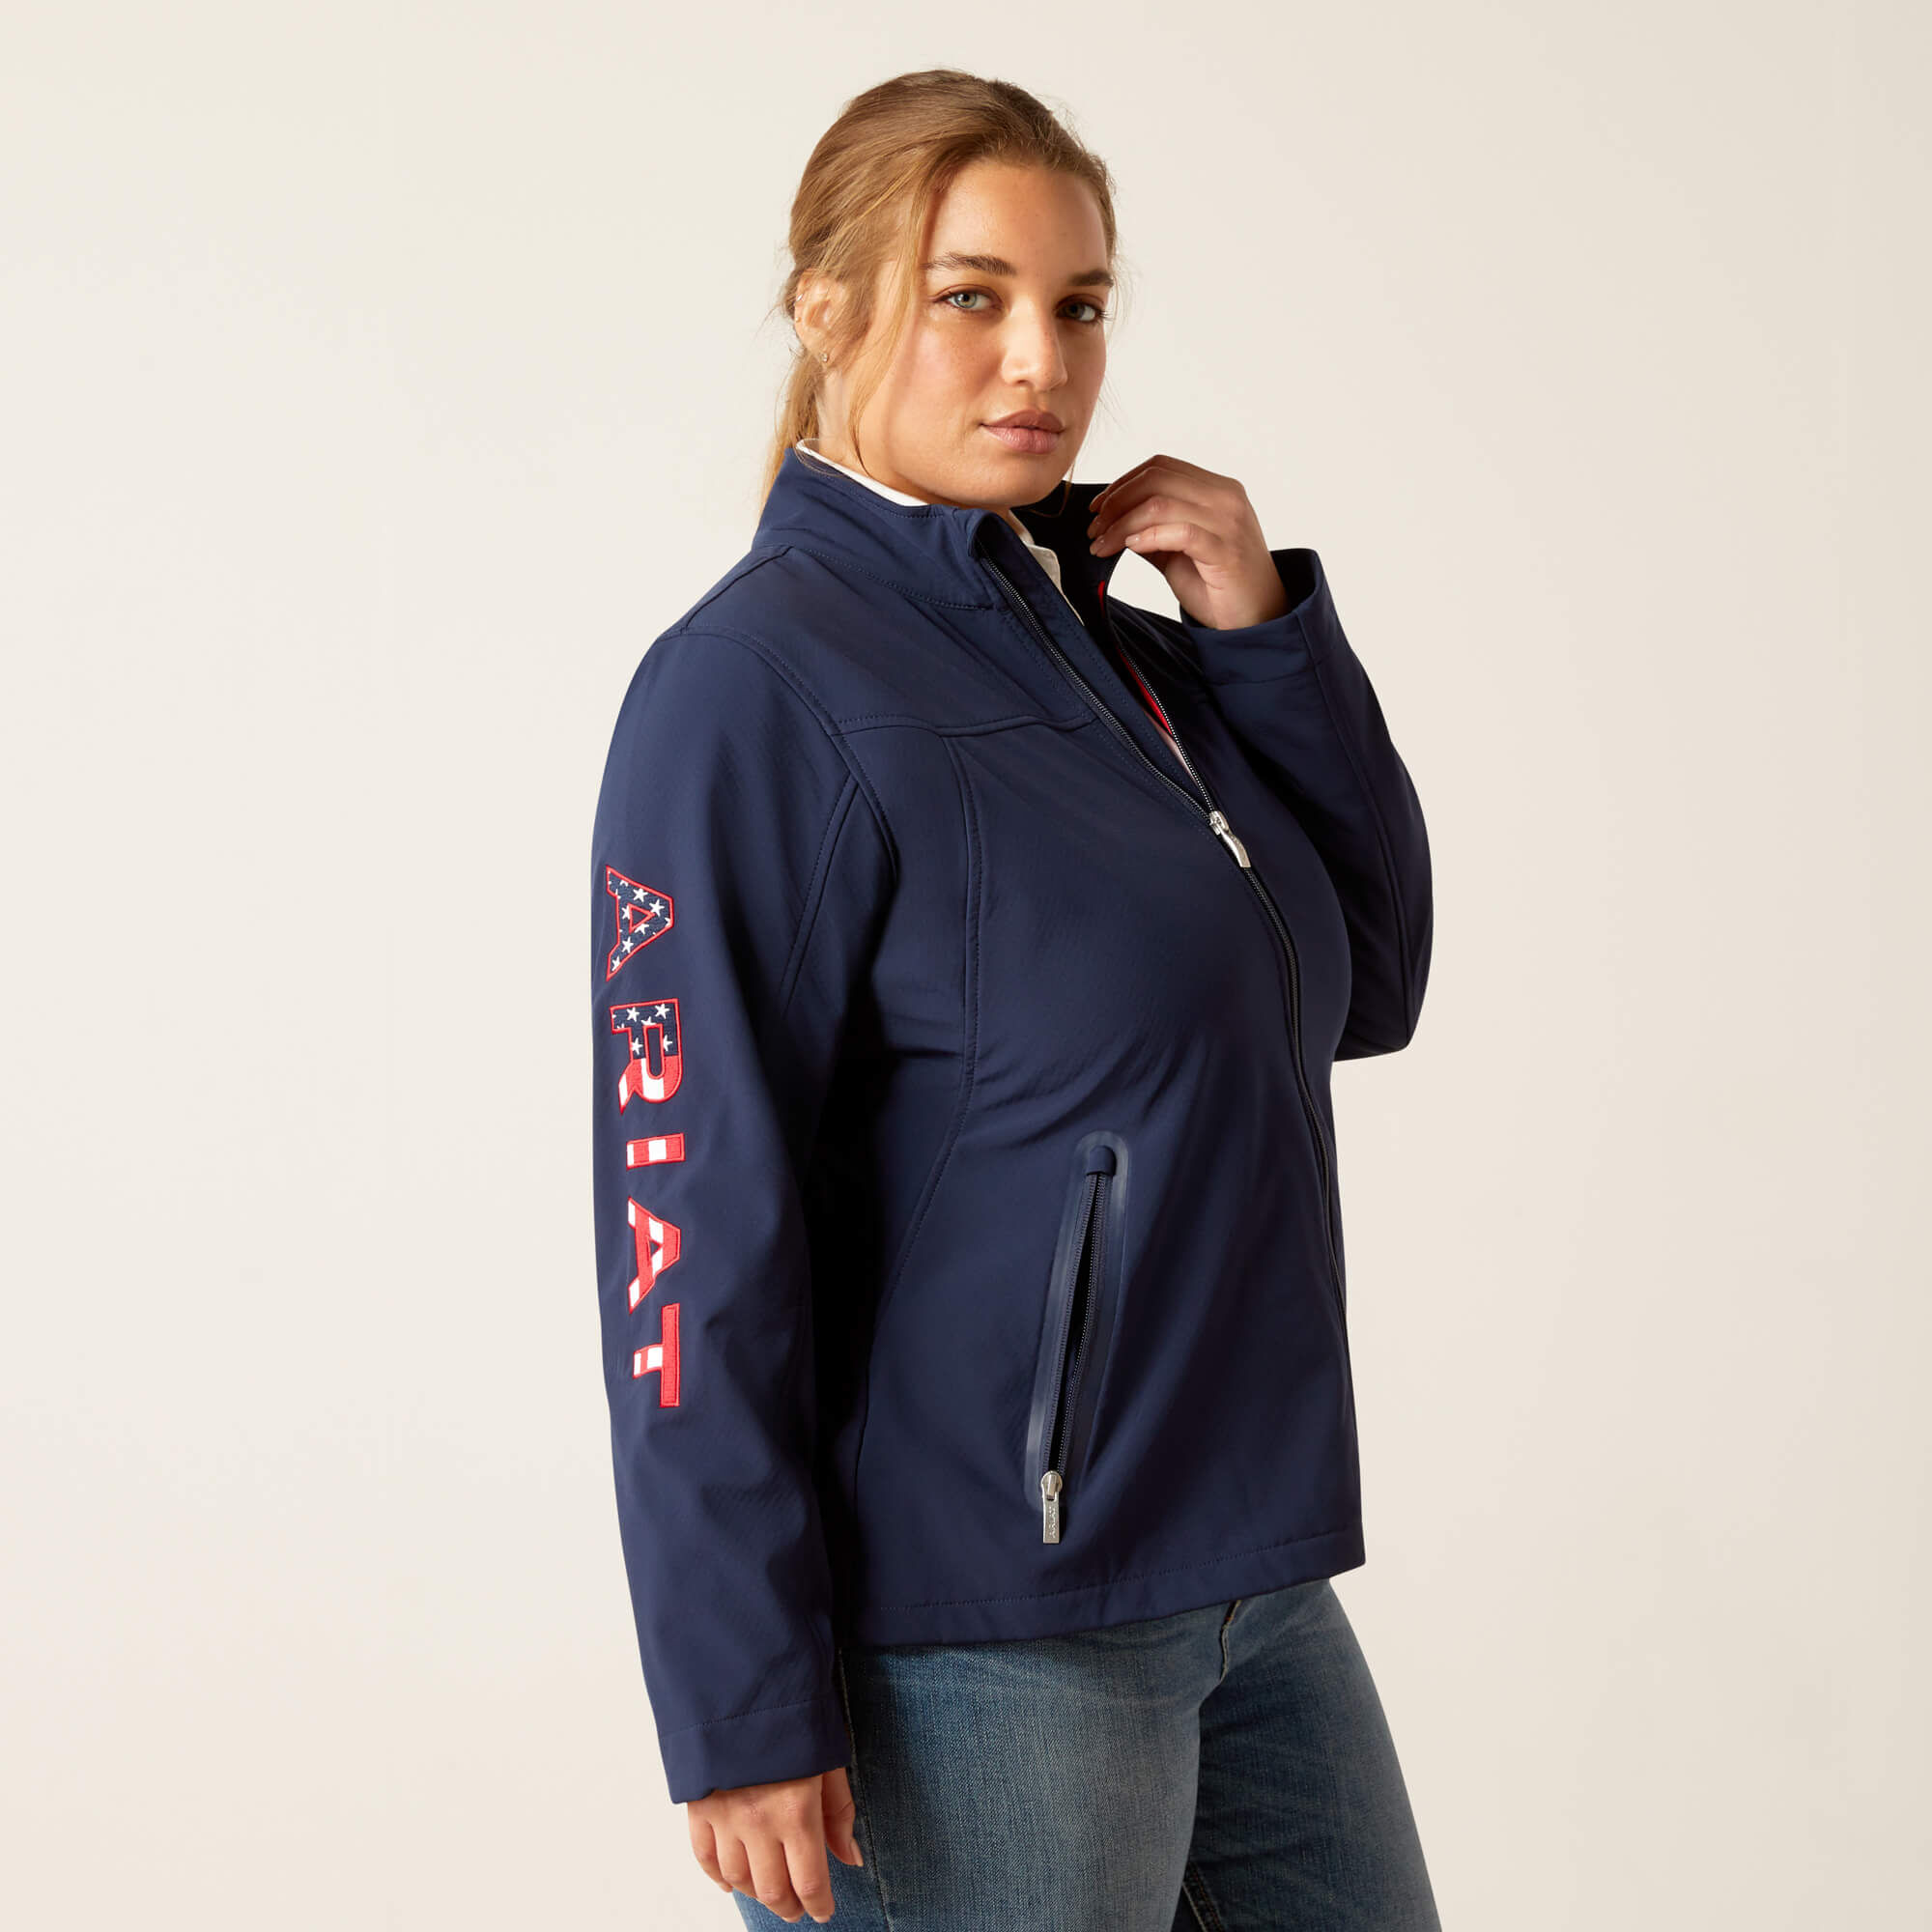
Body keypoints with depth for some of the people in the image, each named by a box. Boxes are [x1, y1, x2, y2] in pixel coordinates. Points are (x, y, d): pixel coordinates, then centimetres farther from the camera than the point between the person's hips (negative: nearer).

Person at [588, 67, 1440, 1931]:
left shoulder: (1110, 641, 10)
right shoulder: (756, 684, -13)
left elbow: (1366, 983, 13)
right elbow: (691, 1225, -18)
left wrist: (1267, 634, 0)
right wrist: (745, 1704, -20)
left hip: (1249, 1583, 8)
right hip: (971, 1638, -8)